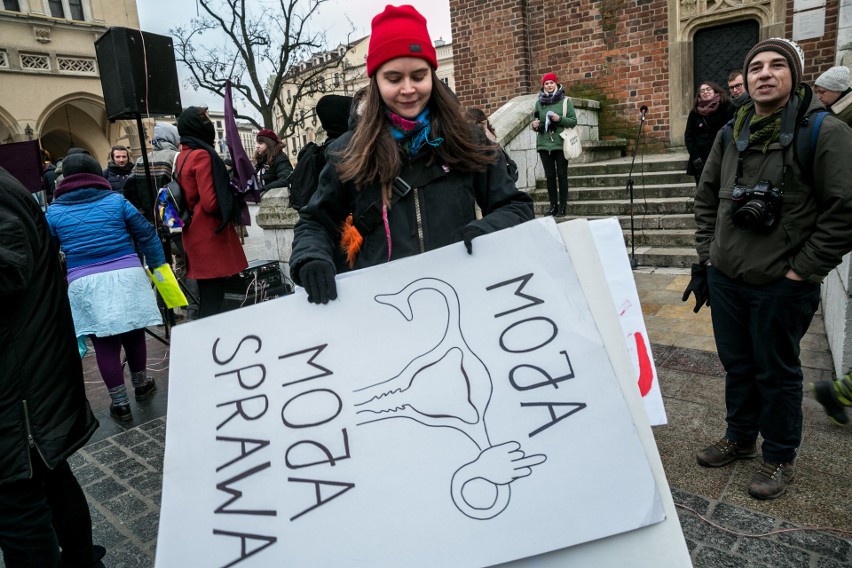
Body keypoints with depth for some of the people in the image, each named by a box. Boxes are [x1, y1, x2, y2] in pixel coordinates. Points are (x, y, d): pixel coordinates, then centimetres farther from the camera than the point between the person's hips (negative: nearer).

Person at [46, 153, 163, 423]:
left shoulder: (54, 211, 5)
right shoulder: (116, 200, 4)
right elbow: (146, 234, 4)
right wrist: (157, 266, 13)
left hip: (86, 285, -1)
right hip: (127, 276, 1)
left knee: (104, 344, 5)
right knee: (133, 333, 16)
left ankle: (120, 403, 12)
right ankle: (141, 384, 34)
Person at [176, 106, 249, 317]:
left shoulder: (183, 156, 14)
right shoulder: (203, 155, -13)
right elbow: (211, 203, -19)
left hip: (195, 235, 9)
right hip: (210, 236, -9)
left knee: (205, 298, 15)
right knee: (213, 301, -6)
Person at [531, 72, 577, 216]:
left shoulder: (565, 101, 1)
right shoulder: (539, 102, 9)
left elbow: (573, 121, -1)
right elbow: (535, 122, 14)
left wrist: (560, 119, -17)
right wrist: (535, 125, -8)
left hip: (561, 144, -3)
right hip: (544, 144, 3)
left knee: (562, 175, 0)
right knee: (550, 176, 5)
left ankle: (563, 206, 4)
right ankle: (553, 205, 11)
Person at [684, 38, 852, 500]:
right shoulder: (732, 134, 6)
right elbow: (706, 198, 13)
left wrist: (801, 271, -13)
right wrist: (706, 258, 8)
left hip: (782, 286, -5)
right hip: (725, 278, 5)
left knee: (777, 373, 10)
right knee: (736, 364, 19)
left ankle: (780, 457, 30)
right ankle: (740, 437, 39)